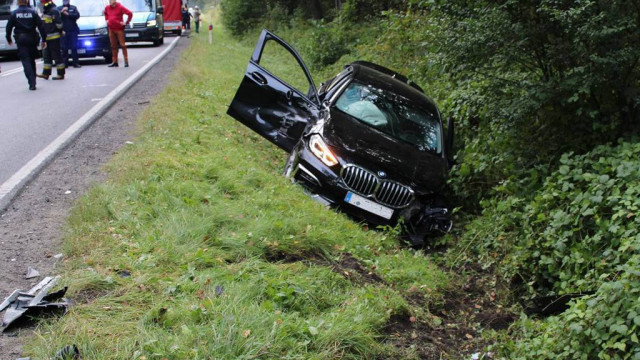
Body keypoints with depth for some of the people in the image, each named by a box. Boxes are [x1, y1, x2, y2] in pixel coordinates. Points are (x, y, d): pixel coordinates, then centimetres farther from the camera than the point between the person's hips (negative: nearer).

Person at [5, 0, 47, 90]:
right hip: (32, 39, 2)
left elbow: (9, 27, 3)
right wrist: (43, 40, 0)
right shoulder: (33, 12, 0)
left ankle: (32, 83, -16)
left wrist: (9, 39, 16)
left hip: (21, 40, -1)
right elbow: (41, 26, -3)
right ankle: (33, 81, 22)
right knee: (32, 60, 15)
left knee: (25, 61, -3)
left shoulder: (14, 13, 0)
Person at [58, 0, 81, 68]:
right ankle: (65, 63, 2)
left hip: (73, 31, -1)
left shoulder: (73, 8, 12)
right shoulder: (59, 8, 13)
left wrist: (68, 14, -11)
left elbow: (77, 15, -3)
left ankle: (76, 63, -3)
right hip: (63, 31, 1)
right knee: (64, 48, -1)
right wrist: (62, 11, -12)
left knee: (74, 47, -5)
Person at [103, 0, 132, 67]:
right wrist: (107, 20, 16)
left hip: (119, 29, -6)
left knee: (122, 45, -5)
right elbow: (105, 13, 31)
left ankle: (126, 61, -2)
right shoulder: (107, 7, 9)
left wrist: (126, 23, -12)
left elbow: (130, 14, -13)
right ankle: (114, 62, 12)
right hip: (111, 29, 6)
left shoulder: (120, 7, -10)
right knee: (113, 46, 7)